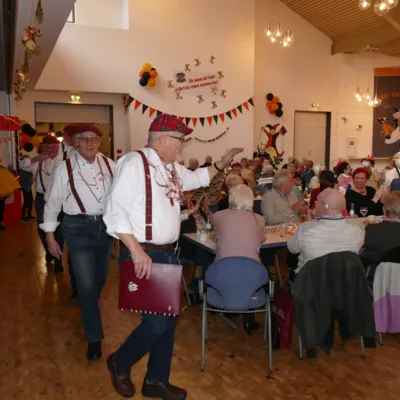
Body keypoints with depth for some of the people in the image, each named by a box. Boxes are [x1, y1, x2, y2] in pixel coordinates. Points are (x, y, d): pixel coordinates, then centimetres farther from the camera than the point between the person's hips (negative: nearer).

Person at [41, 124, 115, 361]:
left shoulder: (109, 165, -1)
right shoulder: (65, 168, -8)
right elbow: (54, 202, -3)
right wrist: (50, 236, -1)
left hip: (105, 225, 4)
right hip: (78, 228, -3)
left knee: (100, 278, 20)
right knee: (86, 284, -4)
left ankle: (89, 311, 51)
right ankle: (94, 337, 12)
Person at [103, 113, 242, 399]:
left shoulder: (172, 168, 10)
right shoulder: (135, 162, -16)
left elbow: (196, 178, 32)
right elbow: (115, 211, -22)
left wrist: (221, 164, 21)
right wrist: (137, 251, -27)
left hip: (167, 253, 9)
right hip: (143, 255, -9)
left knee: (169, 318, 13)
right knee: (157, 321, -8)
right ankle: (120, 363, 23)